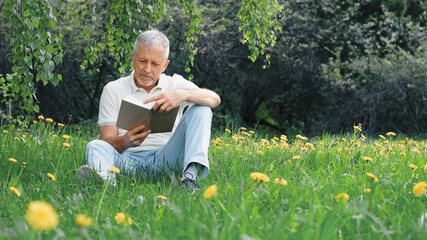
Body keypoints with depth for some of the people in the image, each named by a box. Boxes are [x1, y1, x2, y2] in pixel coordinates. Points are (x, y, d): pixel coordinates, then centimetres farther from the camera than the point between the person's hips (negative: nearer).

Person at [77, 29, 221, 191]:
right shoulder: (113, 90, 11)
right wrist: (125, 141, -23)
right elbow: (108, 140, 2)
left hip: (166, 158, 0)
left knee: (200, 109, -15)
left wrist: (184, 94, -25)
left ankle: (191, 173, -40)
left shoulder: (176, 84, 14)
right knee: (96, 146, -27)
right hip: (128, 159, 0)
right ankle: (106, 180, -63)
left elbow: (215, 99, -4)